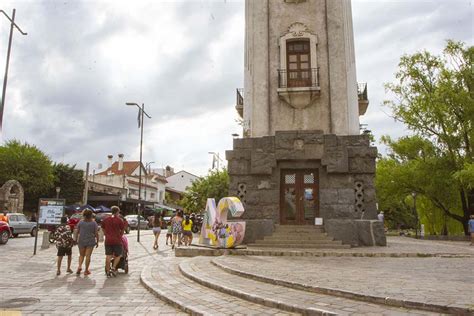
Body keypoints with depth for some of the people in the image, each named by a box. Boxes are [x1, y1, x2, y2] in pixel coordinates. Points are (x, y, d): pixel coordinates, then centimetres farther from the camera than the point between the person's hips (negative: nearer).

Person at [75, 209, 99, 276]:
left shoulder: (81, 222, -3)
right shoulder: (94, 223, -6)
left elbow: (77, 232, 5)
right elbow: (96, 233, -6)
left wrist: (77, 239, 20)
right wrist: (97, 241, 3)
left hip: (81, 241, 2)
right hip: (90, 241, -2)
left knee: (81, 255, 16)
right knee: (88, 256, 4)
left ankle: (80, 266, -6)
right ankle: (86, 270, 8)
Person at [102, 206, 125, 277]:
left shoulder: (105, 220, 8)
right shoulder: (119, 220, -4)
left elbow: (103, 229, 15)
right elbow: (122, 230, 3)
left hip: (108, 240, 4)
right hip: (117, 240, -4)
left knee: (108, 256, 5)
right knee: (118, 255, 12)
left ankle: (108, 272, 8)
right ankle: (113, 268, 0)